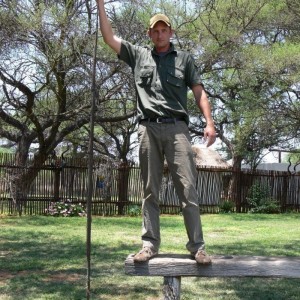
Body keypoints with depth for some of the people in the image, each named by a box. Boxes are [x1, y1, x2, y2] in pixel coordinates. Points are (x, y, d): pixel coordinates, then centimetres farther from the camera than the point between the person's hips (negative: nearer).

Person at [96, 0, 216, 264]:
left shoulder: (184, 58, 14)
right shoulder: (138, 55, 18)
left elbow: (199, 92, 8)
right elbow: (109, 38, 17)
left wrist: (209, 122, -5)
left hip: (176, 127, -2)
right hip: (148, 128, 2)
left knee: (187, 188, -7)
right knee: (150, 190, 3)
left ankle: (197, 246, -6)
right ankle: (150, 244, 6)